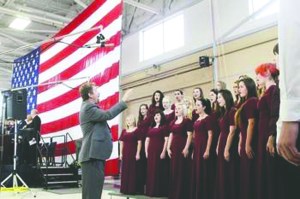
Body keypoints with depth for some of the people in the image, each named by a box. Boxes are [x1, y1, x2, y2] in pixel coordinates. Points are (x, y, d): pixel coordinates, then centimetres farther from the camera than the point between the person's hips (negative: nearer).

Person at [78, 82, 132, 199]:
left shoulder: (89, 107, 21)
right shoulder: (88, 107, -12)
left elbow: (104, 116, 26)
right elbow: (108, 115, -23)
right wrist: (123, 101, -15)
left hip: (94, 154, 11)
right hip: (93, 155, -11)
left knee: (94, 189, 13)